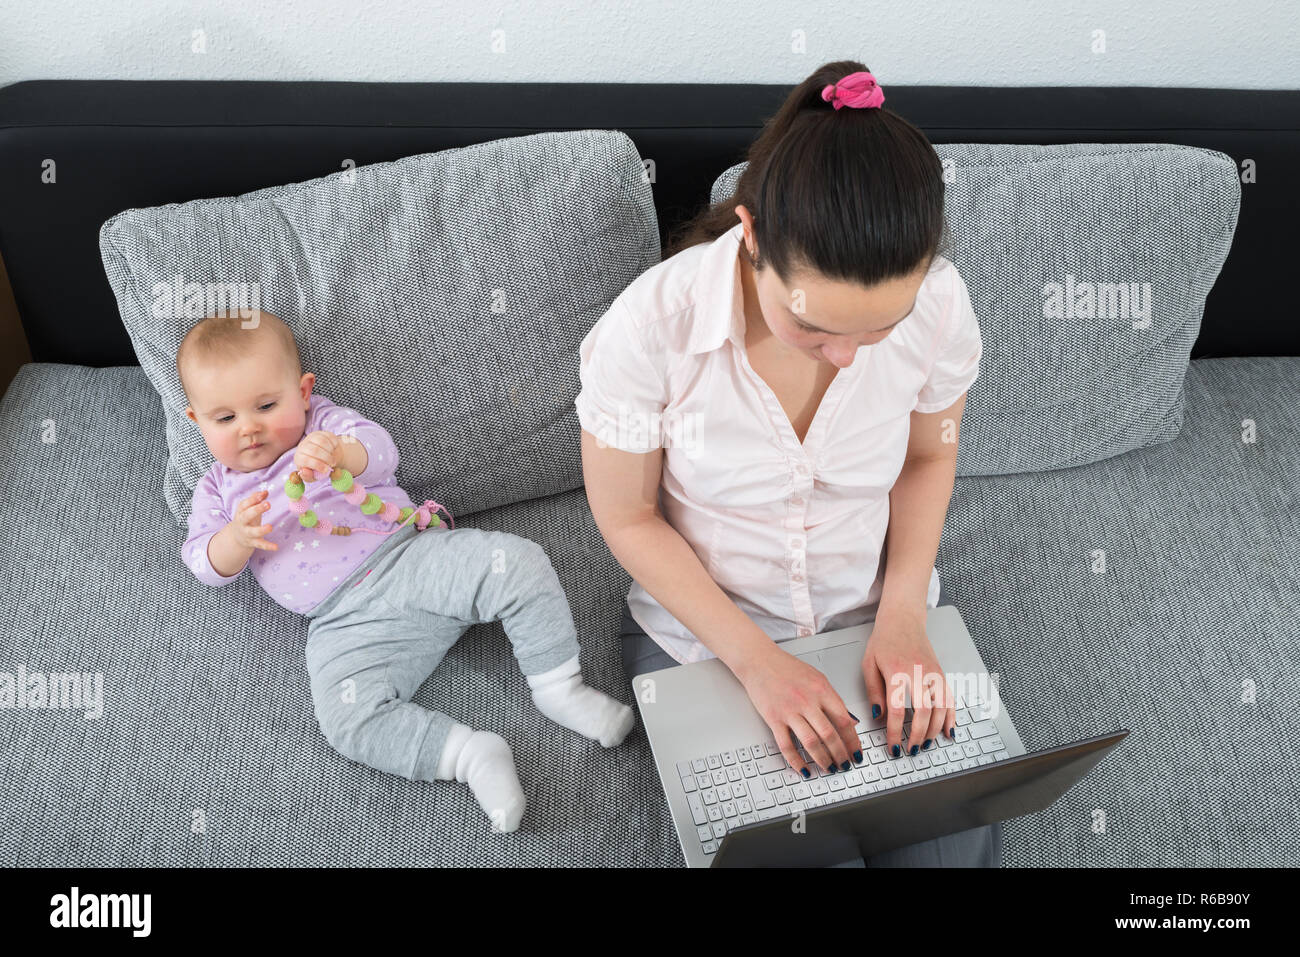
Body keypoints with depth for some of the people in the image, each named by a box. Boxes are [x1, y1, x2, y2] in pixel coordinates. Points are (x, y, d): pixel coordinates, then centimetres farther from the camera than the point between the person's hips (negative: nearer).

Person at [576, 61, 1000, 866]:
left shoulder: (938, 303, -21)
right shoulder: (653, 326, -28)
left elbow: (928, 457, 0)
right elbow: (628, 517, -13)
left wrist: (903, 619, -12)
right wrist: (755, 660, -19)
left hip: (878, 618, 2)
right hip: (703, 633, -2)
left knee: (957, 843, -4)